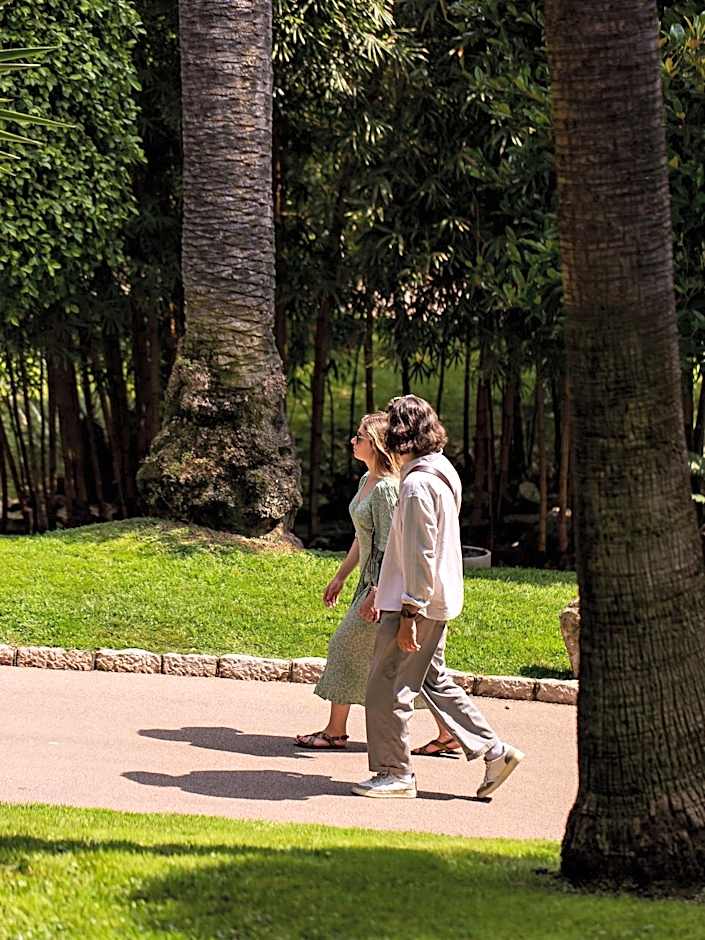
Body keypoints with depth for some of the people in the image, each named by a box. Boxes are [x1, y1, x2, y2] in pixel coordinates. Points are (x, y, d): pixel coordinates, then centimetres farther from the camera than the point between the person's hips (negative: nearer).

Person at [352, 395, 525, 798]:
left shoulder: (417, 484, -20)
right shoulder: (443, 473, 11)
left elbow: (420, 556, -22)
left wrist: (408, 615, -21)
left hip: (417, 603, -10)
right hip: (437, 601, 10)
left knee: (387, 689, 0)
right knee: (435, 682, 18)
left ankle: (395, 773, 7)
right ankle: (495, 752, 17)